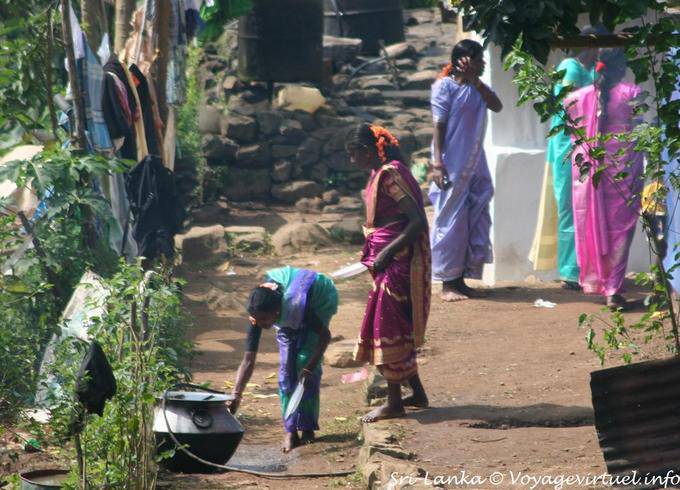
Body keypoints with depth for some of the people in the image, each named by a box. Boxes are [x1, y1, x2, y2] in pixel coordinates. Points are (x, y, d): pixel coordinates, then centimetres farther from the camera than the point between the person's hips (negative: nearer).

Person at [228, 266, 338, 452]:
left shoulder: (296, 304, -45)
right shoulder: (258, 314, -33)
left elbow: (325, 335, -28)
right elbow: (248, 360, -29)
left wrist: (310, 368, -30)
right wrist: (236, 395, -36)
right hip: (289, 320, 4)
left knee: (304, 363, -13)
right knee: (286, 369, -7)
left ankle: (307, 428, -2)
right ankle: (290, 431, -2)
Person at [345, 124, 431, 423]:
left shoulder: (390, 175, -18)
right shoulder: (380, 173, 11)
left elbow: (417, 221, -23)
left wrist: (386, 252, -21)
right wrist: (375, 254, 13)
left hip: (398, 262, -10)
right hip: (388, 262, 10)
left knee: (387, 330, -4)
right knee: (397, 330, 16)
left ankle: (394, 403, 3)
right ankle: (417, 394, 24)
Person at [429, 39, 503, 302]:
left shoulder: (477, 87, 12)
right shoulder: (445, 86, -7)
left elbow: (497, 106, -5)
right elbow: (438, 127, -10)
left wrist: (475, 81, -11)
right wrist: (437, 164, -17)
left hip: (475, 166, 7)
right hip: (453, 167, -7)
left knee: (476, 221, 7)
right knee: (451, 221, -4)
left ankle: (461, 278, 15)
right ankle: (447, 283, 1)